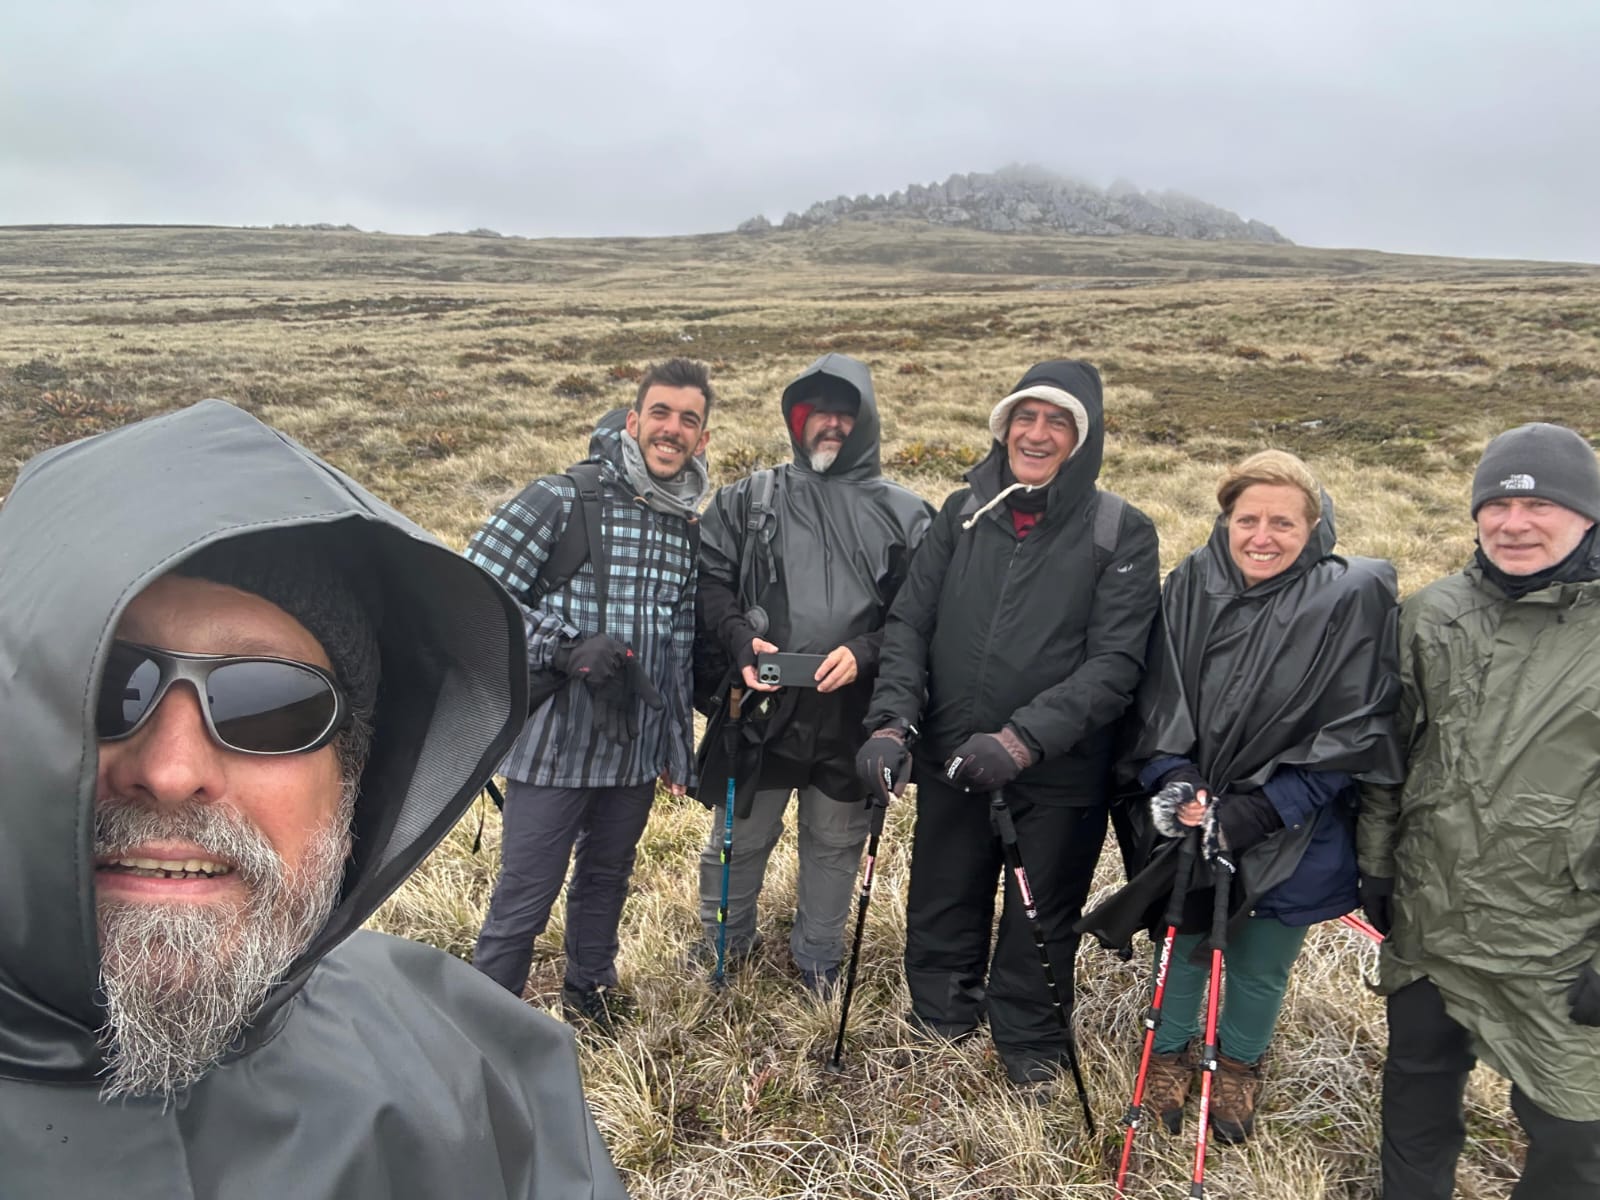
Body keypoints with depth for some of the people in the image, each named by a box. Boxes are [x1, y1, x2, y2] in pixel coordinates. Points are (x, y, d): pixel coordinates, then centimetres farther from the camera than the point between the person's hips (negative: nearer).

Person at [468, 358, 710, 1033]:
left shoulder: (689, 528, 7)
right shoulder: (562, 498, -12)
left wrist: (681, 749, 17)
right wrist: (566, 647, -24)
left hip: (636, 749, 6)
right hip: (556, 742, -5)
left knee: (606, 878, 22)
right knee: (524, 898, 4)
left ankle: (590, 989, 45)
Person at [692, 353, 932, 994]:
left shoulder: (904, 514, 3)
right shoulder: (748, 500, 4)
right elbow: (709, 579, 1)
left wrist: (864, 652, -16)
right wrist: (741, 641, -15)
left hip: (852, 716, 1)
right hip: (763, 708, 0)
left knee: (835, 845, 17)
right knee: (737, 839, 14)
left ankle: (817, 956, 39)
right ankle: (724, 939, 41)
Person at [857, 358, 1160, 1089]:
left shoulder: (1121, 533, -9)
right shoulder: (963, 513, 0)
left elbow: (1115, 663, -16)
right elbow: (909, 620, -2)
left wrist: (1023, 739, -26)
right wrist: (892, 719, -16)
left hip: (1059, 775, -2)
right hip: (949, 759, 3)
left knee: (1041, 918, 16)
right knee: (944, 903, 21)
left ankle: (1029, 1036, 43)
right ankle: (942, 1008, 48)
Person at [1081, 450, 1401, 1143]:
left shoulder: (1353, 600, -14)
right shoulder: (1191, 587, -7)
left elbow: (1353, 731, -15)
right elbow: (1157, 700, 1)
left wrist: (1251, 813, -20)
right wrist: (1172, 781, -15)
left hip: (1292, 837, -2)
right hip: (1190, 822, 2)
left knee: (1260, 968, 17)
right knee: (1183, 944, 19)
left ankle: (1239, 1064, 46)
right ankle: (1170, 1052, 46)